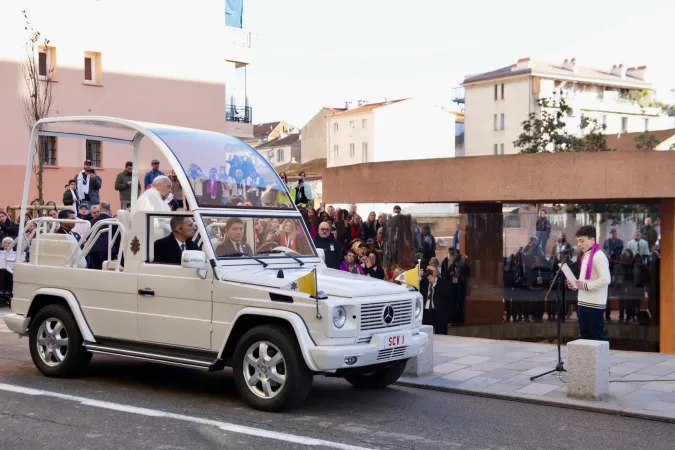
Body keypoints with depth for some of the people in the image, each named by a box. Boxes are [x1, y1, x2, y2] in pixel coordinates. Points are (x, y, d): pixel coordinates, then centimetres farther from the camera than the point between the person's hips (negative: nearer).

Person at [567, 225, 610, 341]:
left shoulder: (598, 256, -14)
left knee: (597, 336, -4)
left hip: (594, 304, -9)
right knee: (585, 335, 13)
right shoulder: (585, 256, 15)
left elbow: (606, 279, -22)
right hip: (583, 303, 9)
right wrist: (575, 285, 6)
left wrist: (586, 286, -20)